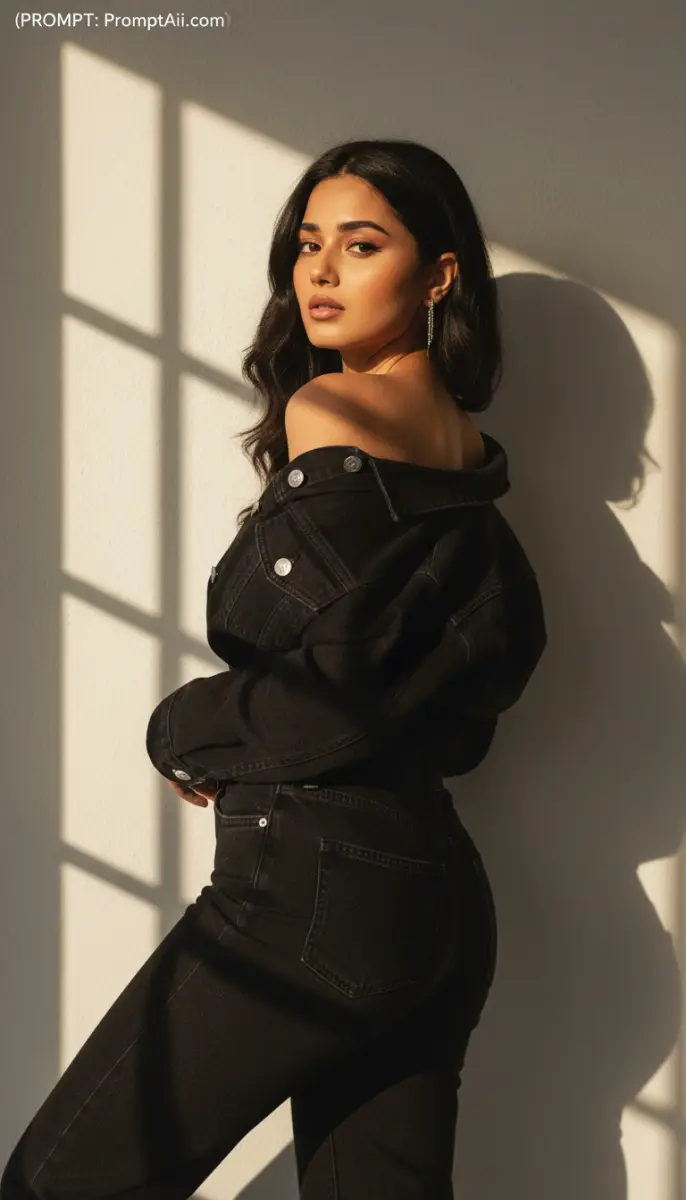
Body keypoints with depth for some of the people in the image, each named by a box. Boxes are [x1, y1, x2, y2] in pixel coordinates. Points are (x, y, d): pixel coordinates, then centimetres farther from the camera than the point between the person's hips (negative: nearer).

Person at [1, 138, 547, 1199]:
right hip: (435, 894, 9)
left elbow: (337, 686, -17)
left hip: (313, 884, -9)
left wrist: (184, 732, 1)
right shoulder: (466, 452, 14)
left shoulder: (328, 410, -9)